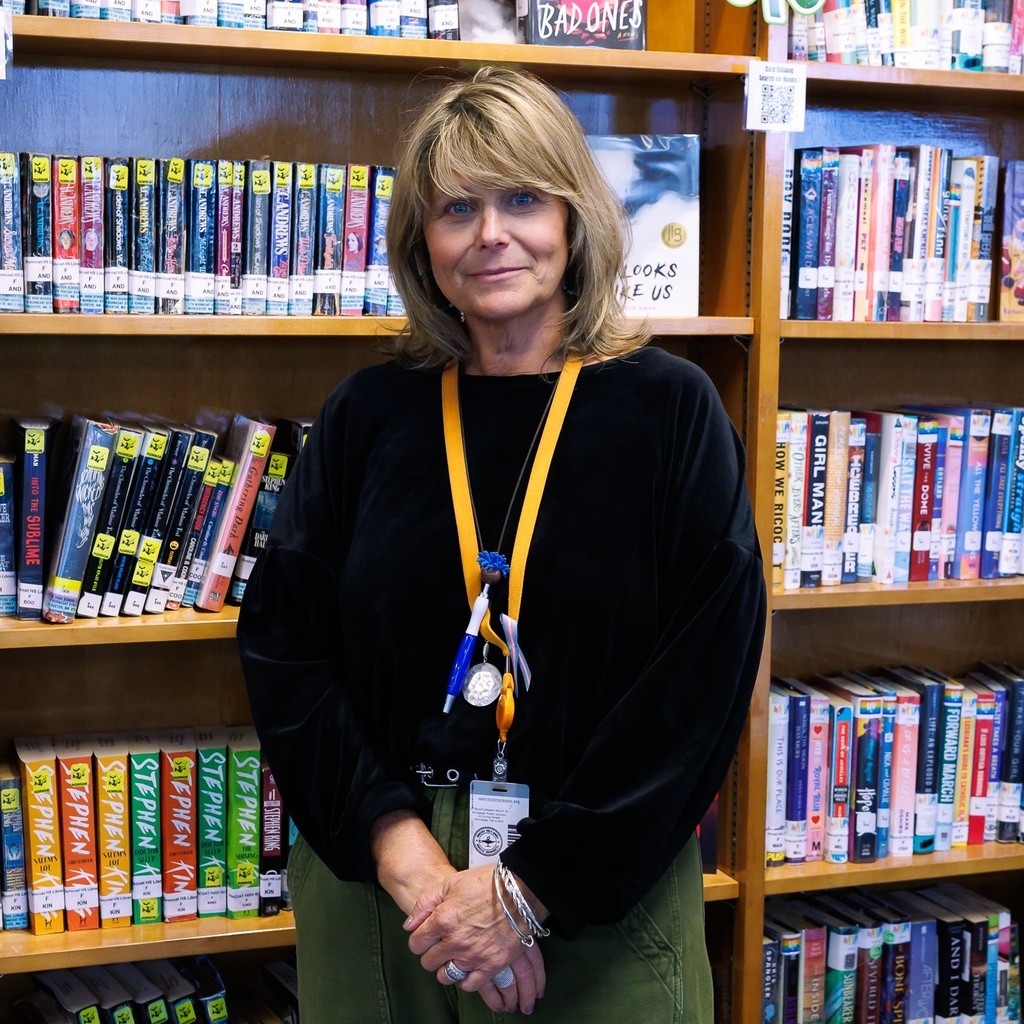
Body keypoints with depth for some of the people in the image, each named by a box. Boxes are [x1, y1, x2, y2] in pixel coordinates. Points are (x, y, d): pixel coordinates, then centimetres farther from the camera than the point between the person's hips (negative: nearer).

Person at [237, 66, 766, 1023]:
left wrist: (534, 887, -14)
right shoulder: (367, 414, 2)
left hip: (603, 883, -2)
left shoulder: (669, 409, -5)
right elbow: (282, 644, -1)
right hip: (373, 873, 2)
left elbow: (703, 682, -10)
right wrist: (396, 843, -14)